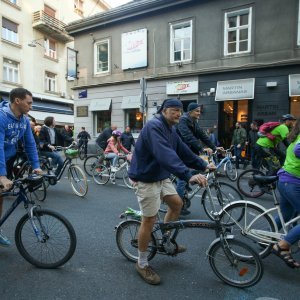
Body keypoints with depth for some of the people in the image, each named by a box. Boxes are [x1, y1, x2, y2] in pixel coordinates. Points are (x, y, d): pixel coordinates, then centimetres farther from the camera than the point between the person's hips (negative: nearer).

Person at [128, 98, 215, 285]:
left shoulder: (171, 130, 9)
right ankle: (142, 264, 18)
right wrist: (188, 176, -45)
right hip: (146, 179, -9)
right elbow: (165, 155, -37)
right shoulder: (154, 126, -23)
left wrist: (204, 165, 6)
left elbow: (184, 151, 11)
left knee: (177, 204, 15)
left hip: (162, 177, 10)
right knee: (149, 220, -3)